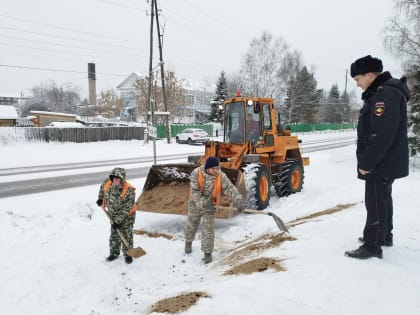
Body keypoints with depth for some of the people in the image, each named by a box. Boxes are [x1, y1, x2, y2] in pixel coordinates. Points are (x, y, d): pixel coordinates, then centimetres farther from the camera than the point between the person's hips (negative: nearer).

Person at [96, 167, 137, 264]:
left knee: (127, 235, 3)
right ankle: (114, 253, 30)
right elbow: (102, 188, 13)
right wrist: (100, 198, 16)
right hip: (113, 214, 5)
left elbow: (126, 209, -28)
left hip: (127, 216, -5)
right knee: (114, 235, 14)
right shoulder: (107, 183, -16)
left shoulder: (129, 190, -31)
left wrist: (118, 221, -25)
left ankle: (127, 254, 19)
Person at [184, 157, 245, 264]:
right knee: (192, 224, 20)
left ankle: (207, 252, 16)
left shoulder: (221, 176, -21)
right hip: (196, 203, 0)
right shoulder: (196, 173, -25)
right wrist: (204, 205, -40)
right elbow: (195, 192, -29)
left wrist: (239, 201, -47)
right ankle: (188, 242, 48)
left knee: (208, 229, -1)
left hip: (210, 204, 0)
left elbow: (230, 188, -31)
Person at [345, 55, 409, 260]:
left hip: (380, 164, -11)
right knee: (383, 199, 20)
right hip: (384, 162, 11)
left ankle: (372, 246, 4)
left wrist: (366, 162, -22)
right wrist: (367, 161, 18)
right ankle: (384, 236, 35)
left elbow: (382, 136, -27)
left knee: (375, 203, -4)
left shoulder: (386, 94, -21)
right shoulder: (380, 93, 14)